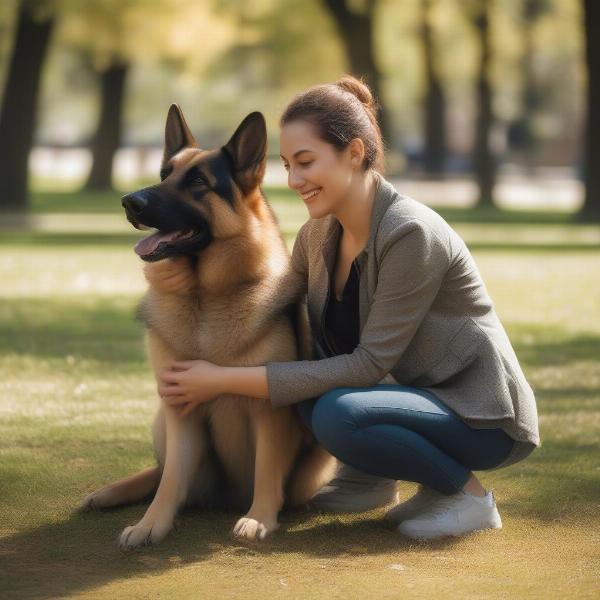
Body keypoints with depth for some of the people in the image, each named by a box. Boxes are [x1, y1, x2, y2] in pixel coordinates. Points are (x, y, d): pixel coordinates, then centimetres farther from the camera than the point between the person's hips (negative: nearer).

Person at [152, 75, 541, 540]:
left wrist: (228, 380, -27)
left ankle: (466, 492, -8)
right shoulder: (320, 232, 0)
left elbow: (369, 364, -26)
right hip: (419, 394, 8)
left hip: (483, 415, -8)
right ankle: (369, 478, 9)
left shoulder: (410, 233, -25)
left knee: (338, 415, -32)